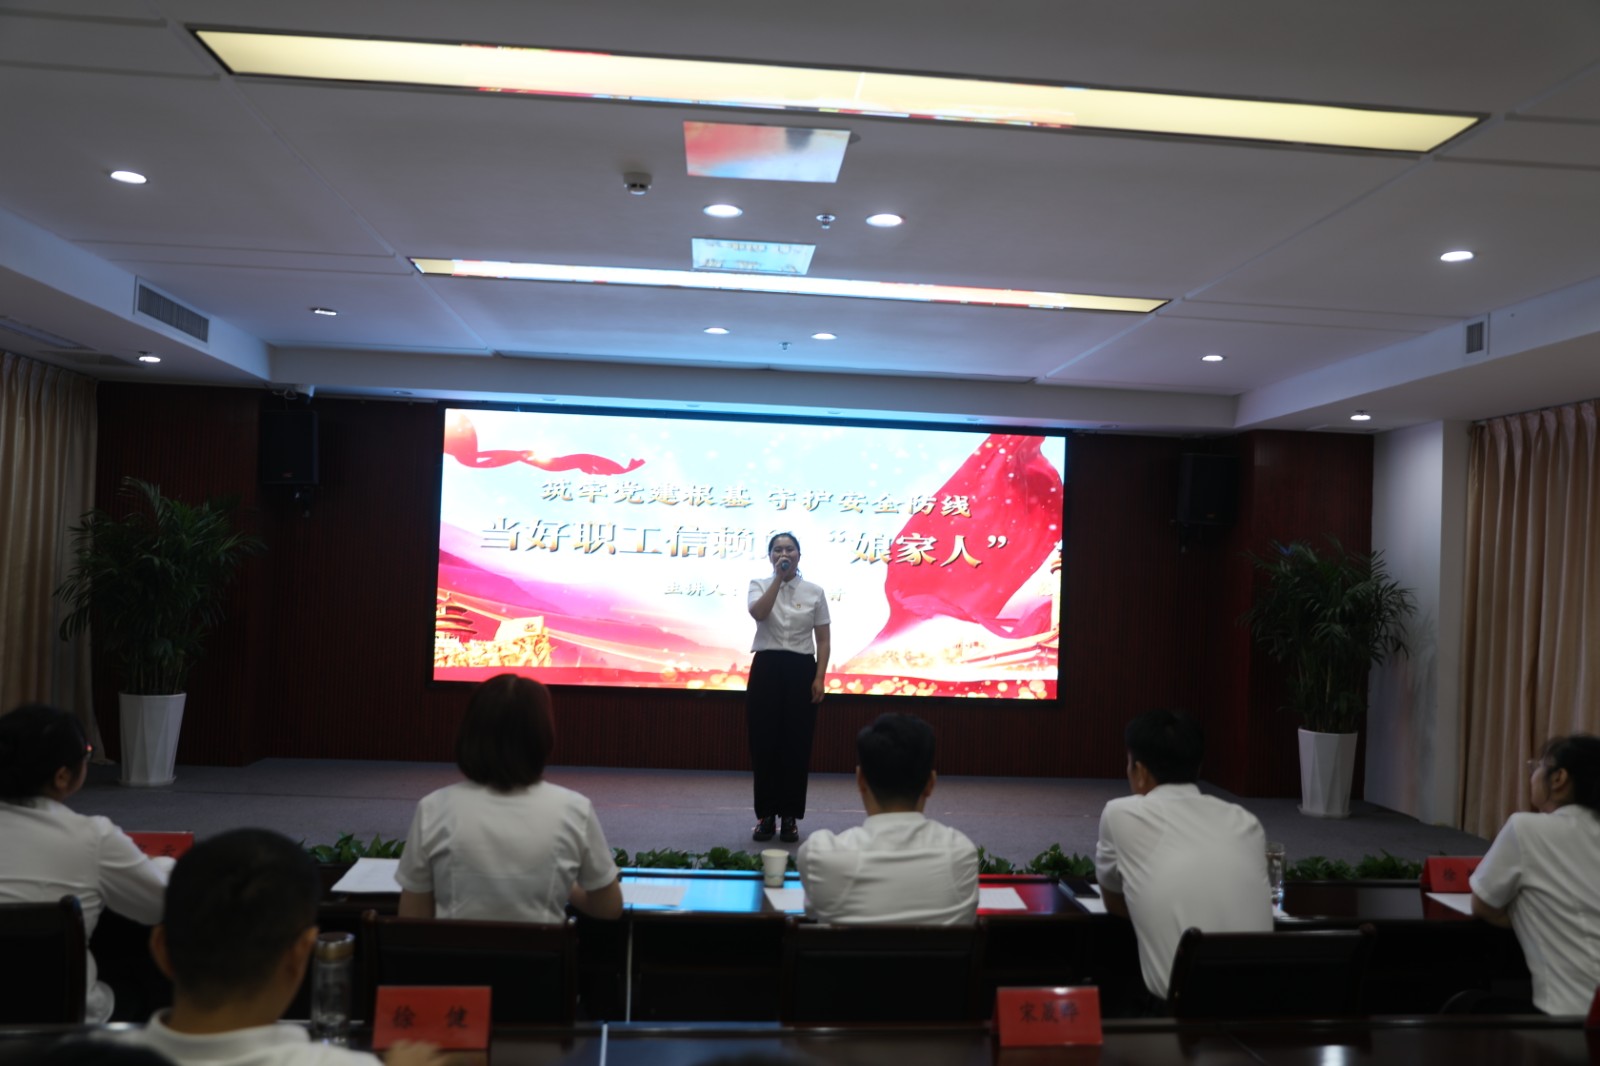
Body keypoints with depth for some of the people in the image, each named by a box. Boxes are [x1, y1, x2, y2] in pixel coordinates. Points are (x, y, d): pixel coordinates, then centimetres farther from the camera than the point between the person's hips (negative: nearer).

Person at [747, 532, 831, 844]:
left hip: (801, 671, 0)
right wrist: (777, 577, -19)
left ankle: (790, 817, 14)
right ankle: (765, 816, 14)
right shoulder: (759, 584, 3)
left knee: (796, 745, 3)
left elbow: (823, 640, 3)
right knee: (764, 743, 2)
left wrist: (820, 678, -6)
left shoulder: (814, 591, 4)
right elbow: (758, 613, -21)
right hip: (766, 669, 0)